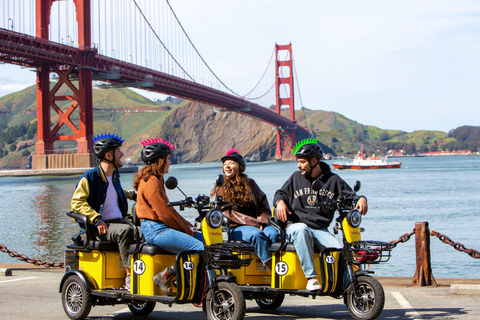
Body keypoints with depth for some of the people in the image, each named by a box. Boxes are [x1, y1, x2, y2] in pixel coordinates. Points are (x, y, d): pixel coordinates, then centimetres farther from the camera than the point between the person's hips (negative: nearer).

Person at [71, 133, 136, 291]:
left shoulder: (114, 174, 18)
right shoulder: (91, 176, -6)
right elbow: (77, 202, -11)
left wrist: (132, 195, 30)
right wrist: (96, 219, -21)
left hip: (120, 222, 7)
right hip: (102, 227, -7)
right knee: (125, 231, -36)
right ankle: (129, 276, -33)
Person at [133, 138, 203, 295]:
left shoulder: (155, 179, 19)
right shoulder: (151, 182, -13)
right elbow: (164, 213, -17)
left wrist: (187, 225, 13)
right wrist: (186, 230, -8)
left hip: (162, 227, 11)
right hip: (156, 230, -11)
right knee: (200, 248, -21)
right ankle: (166, 275, -14)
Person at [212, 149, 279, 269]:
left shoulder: (250, 184, 19)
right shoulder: (221, 189, 10)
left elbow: (263, 203, 15)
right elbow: (228, 213, -1)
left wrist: (262, 220, -8)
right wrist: (255, 223, -13)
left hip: (257, 224, 3)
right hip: (235, 228, -3)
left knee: (273, 233, -30)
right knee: (256, 234, -34)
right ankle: (273, 268, -36)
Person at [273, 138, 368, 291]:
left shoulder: (333, 180, 11)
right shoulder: (296, 178, 13)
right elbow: (281, 193, 21)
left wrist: (361, 199, -13)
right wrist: (280, 201, -3)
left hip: (321, 230, 1)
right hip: (295, 226, -1)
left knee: (341, 249, -27)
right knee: (301, 230, -40)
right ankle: (311, 277, -42)